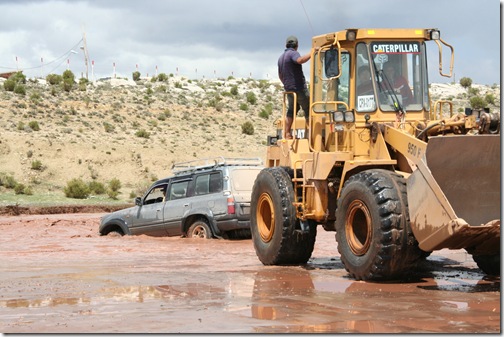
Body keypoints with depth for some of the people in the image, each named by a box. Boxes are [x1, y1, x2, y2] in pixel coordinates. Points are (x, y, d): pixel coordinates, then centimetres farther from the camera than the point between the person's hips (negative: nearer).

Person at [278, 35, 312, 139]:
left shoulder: (281, 57, 18)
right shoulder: (293, 53, -9)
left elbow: (280, 75, 28)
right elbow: (300, 60, -34)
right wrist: (311, 53, -29)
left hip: (289, 89, 8)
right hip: (299, 87, -8)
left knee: (291, 111, 16)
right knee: (308, 110, -1)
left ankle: (287, 134, 10)